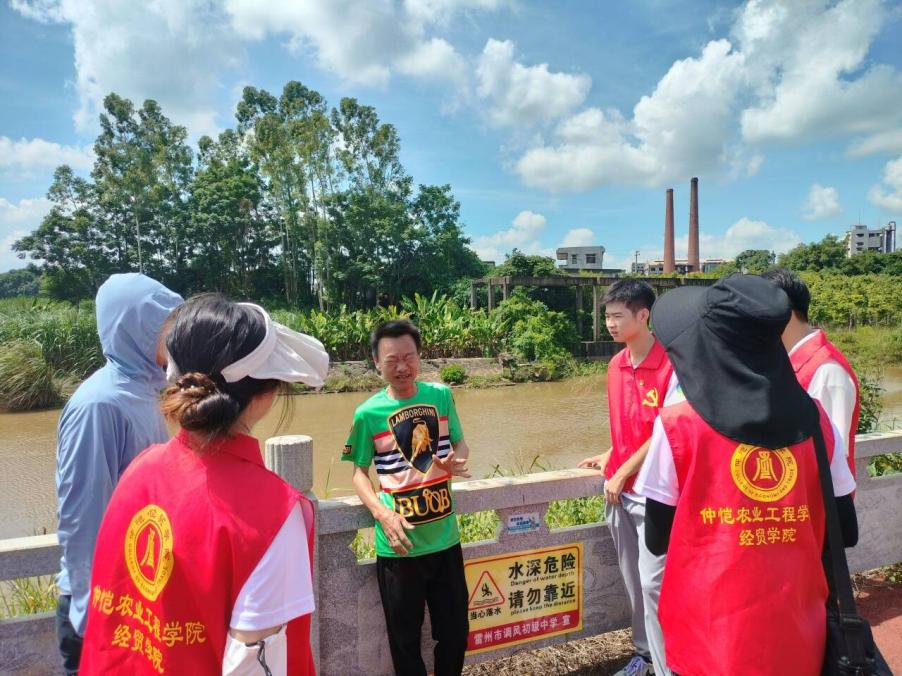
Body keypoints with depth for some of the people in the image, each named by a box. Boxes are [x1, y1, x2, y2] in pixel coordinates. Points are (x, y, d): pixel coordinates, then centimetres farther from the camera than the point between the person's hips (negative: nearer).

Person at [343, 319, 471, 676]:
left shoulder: (440, 395, -3)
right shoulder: (368, 413, -10)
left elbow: (461, 444, 10)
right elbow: (359, 472, -1)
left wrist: (457, 461, -13)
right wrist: (383, 514, -15)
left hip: (445, 538, 3)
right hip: (399, 545, -3)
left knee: (455, 630, 18)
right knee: (405, 637, 14)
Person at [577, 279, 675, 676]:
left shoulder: (671, 365, -16)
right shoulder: (616, 366, 7)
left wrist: (624, 472, -11)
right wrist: (609, 457, 10)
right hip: (618, 488, 7)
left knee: (653, 582, -1)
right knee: (632, 580, 17)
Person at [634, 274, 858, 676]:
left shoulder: (677, 426, -15)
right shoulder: (816, 421, -4)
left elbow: (657, 539, -6)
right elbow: (845, 532, 4)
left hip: (711, 631, -3)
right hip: (797, 628, 4)